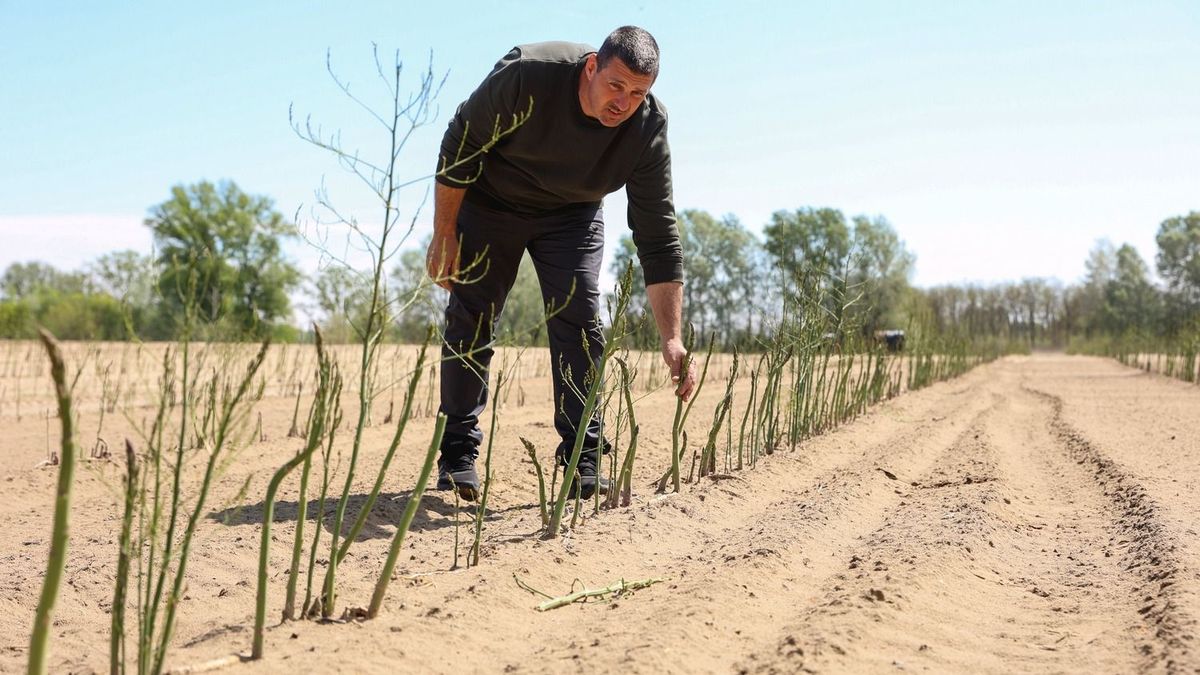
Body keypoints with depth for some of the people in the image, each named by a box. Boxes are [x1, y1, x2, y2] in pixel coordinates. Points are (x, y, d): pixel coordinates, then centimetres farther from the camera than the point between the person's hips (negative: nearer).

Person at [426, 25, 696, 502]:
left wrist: (672, 338, -29)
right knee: (470, 320, -3)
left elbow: (658, 239, -24)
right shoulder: (526, 76, -35)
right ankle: (457, 456, 8)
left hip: (573, 214, 2)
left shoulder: (648, 129, -26)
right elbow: (460, 145, -20)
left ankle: (583, 463, -3)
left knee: (579, 321, -10)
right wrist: (443, 235, -16)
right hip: (488, 201, -1)